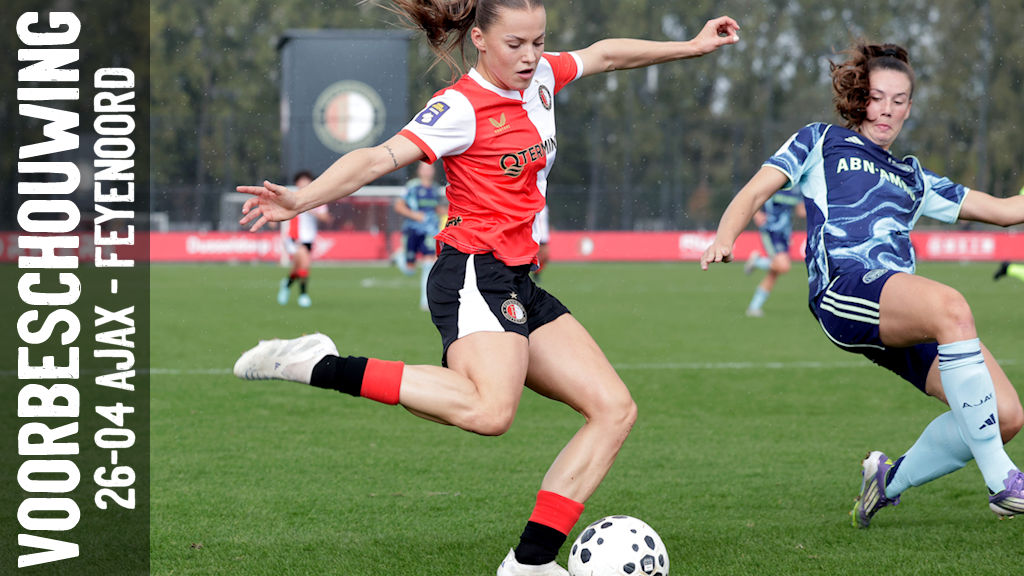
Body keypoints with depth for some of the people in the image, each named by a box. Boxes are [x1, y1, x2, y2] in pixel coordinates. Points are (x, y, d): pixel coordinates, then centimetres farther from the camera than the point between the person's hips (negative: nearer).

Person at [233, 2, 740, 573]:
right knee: (491, 409, -36)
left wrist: (690, 47, 37)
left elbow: (603, 54, 31)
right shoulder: (462, 107, -12)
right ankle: (319, 366, -26)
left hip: (521, 287, 9)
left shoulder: (539, 78, 12)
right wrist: (300, 200, -35)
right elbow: (380, 159, -22)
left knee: (615, 409, 2)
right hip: (475, 275, -9)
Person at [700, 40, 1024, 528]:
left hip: (906, 313, 6)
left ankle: (891, 481, 13)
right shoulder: (823, 142, 24)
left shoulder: (913, 178, 35)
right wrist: (724, 240, -7)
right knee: (950, 307, -38)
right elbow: (755, 192, 12)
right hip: (844, 284, -6)